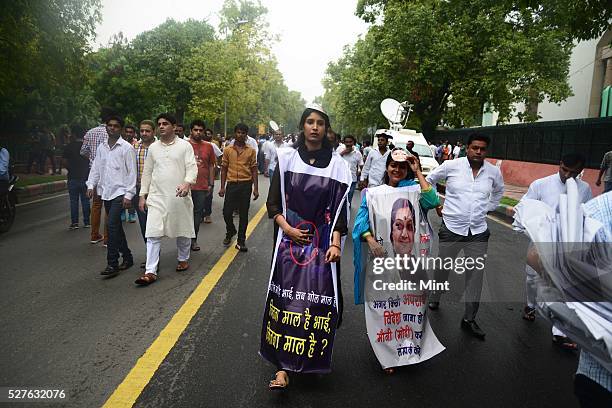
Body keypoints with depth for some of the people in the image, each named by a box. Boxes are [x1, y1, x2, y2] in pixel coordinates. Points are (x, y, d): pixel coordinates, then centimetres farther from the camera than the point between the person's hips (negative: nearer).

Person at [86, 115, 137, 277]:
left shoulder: (127, 148, -4)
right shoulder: (101, 147, 13)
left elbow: (132, 172, -7)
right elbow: (96, 168, 16)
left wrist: (129, 194, -12)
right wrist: (91, 185, 1)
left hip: (120, 192, -6)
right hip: (105, 193, 6)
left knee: (112, 225, -15)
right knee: (116, 227, 12)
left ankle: (112, 264, -9)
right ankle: (127, 257, 25)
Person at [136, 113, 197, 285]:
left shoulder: (185, 145, 0)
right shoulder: (153, 147, 11)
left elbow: (192, 168, -8)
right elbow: (147, 172, 13)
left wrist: (187, 183, -28)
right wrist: (142, 195, 9)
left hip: (179, 197, -2)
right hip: (156, 197, 2)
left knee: (182, 231, 11)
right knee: (153, 234, -5)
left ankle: (183, 259, 35)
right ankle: (150, 272, -3)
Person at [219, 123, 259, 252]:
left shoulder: (251, 151, 3)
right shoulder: (228, 150, 5)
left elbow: (254, 170, 4)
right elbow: (224, 169, 8)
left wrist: (256, 188, -1)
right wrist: (222, 187, 3)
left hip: (246, 185, -1)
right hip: (231, 184, 1)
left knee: (243, 215, 4)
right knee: (227, 212, 2)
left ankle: (241, 241, 15)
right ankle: (230, 232, 32)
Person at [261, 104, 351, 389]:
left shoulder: (337, 164, 2)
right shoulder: (287, 158, 2)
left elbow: (339, 207, 0)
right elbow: (273, 202, 4)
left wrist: (335, 243, -9)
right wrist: (287, 228, -11)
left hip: (322, 243, 0)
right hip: (289, 240, 0)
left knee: (319, 300, 0)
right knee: (286, 299, -2)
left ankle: (311, 360, 23)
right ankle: (282, 367, 5)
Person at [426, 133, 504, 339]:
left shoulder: (494, 171, 1)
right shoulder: (451, 166, -7)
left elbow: (499, 190, 24)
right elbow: (430, 180, 9)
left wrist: (489, 208, 13)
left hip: (479, 231, 2)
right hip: (451, 228, -2)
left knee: (476, 274, 3)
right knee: (443, 268, 13)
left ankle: (469, 319, 16)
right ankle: (434, 299, 40)